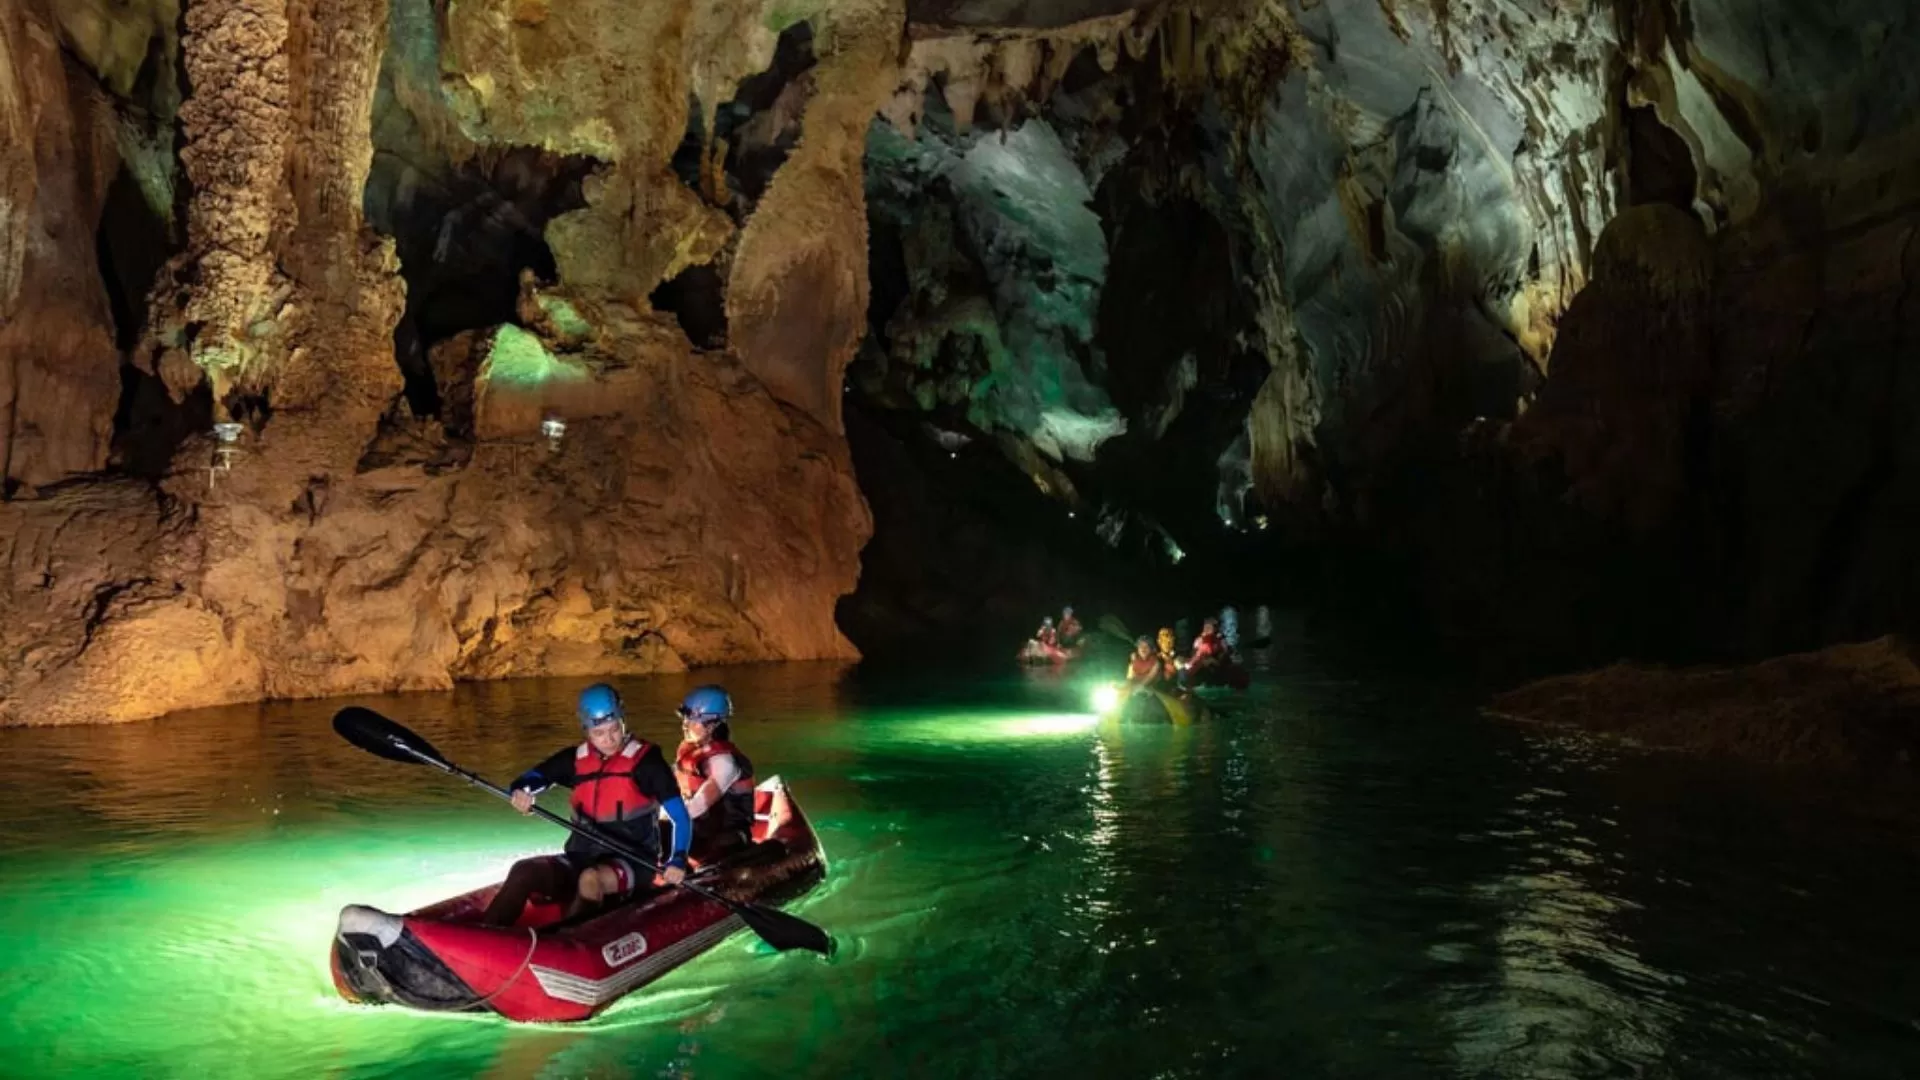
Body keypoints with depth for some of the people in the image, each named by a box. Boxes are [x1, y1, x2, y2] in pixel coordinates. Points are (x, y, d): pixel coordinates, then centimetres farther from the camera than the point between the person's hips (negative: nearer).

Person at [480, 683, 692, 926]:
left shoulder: (645, 759, -6)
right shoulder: (576, 759, 6)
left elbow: (679, 814, -9)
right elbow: (532, 778, 10)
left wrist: (678, 860, -24)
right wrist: (521, 793, -16)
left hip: (631, 862, -4)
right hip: (582, 857, 5)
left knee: (591, 879, -35)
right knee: (524, 870, -18)